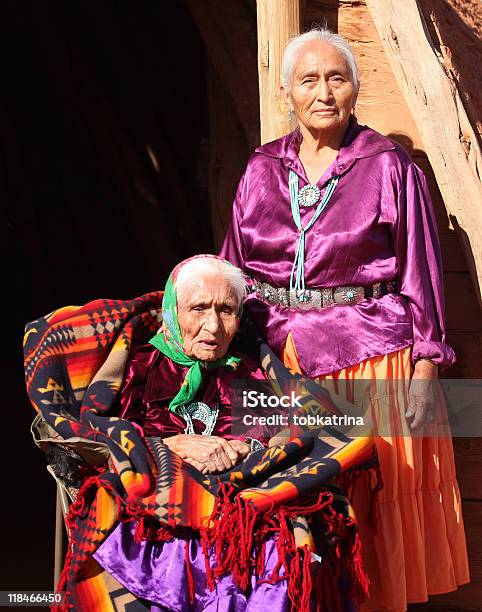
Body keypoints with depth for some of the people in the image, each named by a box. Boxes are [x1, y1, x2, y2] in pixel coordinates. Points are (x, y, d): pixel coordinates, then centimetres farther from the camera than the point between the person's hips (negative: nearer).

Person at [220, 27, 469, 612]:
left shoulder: (390, 166, -1)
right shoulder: (262, 169, 8)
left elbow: (421, 273, -2)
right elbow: (231, 267, 11)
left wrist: (424, 368, -7)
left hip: (369, 357, -3)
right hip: (279, 359, 3)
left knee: (372, 505, 5)